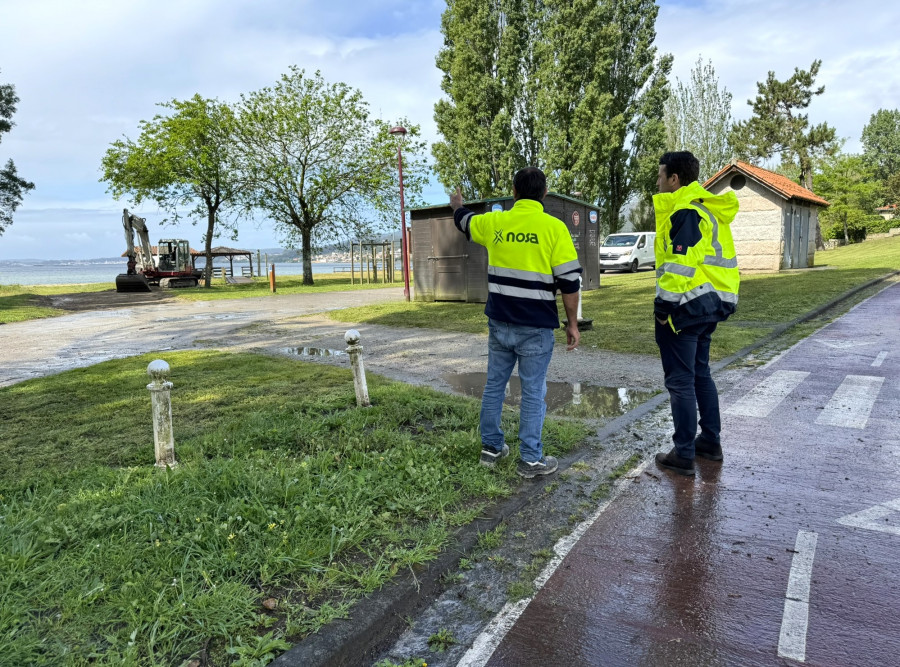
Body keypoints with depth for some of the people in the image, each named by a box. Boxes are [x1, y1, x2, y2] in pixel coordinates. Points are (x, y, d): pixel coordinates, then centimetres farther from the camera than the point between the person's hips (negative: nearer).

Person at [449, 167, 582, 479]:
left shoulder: (494, 222, 4)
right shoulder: (553, 227, -8)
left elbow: (465, 221, 27)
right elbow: (569, 281, -8)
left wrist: (457, 205, 50)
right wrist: (572, 324, 2)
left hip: (499, 322, 4)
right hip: (535, 327, -4)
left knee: (494, 384, 16)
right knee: (533, 392, 5)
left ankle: (491, 447, 28)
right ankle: (530, 459, 12)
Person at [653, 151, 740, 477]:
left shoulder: (685, 213, -15)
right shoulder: (708, 209, 16)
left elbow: (681, 264, -23)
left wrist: (664, 306, -17)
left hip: (686, 306, -10)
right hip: (710, 305, 10)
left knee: (680, 380, -2)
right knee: (700, 373, 20)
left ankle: (684, 455, 5)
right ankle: (711, 442, 30)